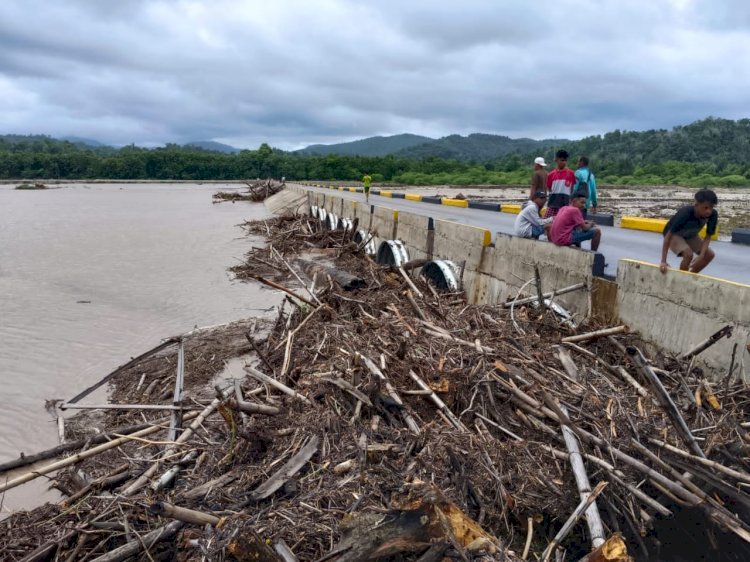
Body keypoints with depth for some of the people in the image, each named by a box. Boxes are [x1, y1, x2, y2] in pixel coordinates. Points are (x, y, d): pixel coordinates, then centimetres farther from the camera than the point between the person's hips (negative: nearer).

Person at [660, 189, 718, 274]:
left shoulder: (713, 214, -27)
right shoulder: (685, 213, -40)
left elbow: (708, 237, -15)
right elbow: (668, 236, -36)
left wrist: (701, 255, -31)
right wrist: (663, 261, -39)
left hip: (690, 235, 6)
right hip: (674, 234, -6)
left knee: (710, 254, -4)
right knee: (688, 254, -29)